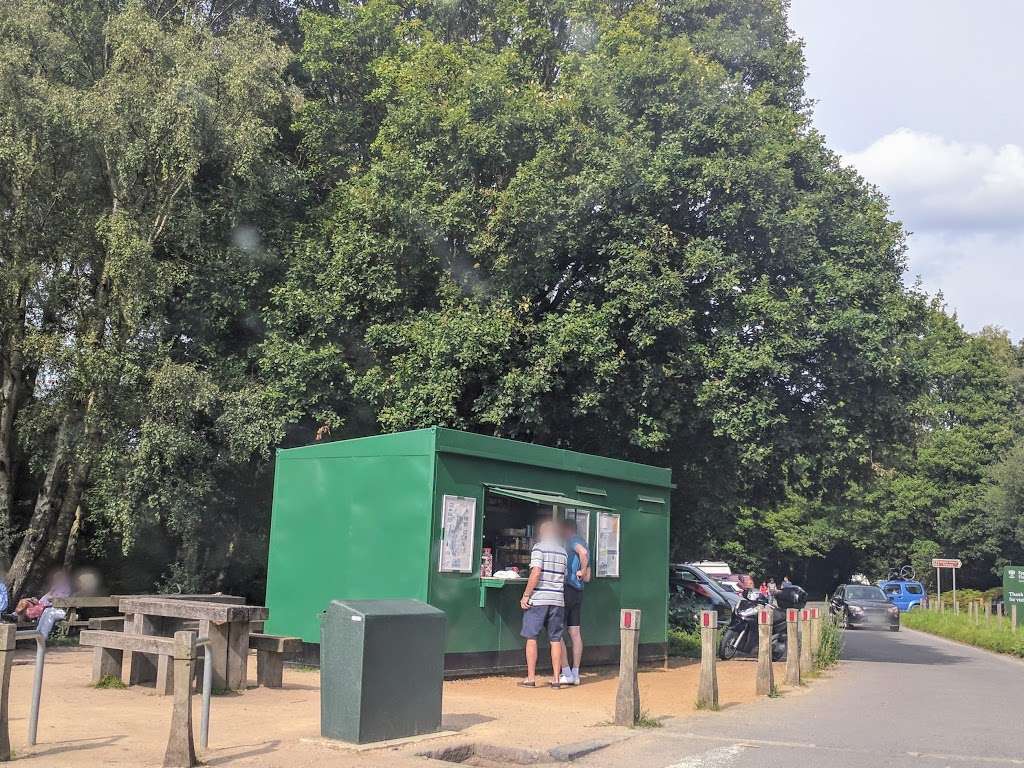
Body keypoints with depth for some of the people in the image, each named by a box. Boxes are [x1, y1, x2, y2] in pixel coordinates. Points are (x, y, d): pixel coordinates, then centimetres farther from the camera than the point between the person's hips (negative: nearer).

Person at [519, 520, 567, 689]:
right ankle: (556, 678, 8)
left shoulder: (539, 548, -6)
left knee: (531, 637, 3)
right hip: (558, 600, 5)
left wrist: (526, 595, -10)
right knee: (556, 639, 9)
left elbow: (536, 573, -14)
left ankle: (531, 678, 2)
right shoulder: (563, 551, 11)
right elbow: (565, 577, 9)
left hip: (538, 599, -5)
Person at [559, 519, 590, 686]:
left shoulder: (572, 540, -5)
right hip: (578, 592, 9)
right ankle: (575, 674, 11)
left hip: (566, 589, -9)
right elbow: (587, 578, 20)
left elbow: (583, 552, -29)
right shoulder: (582, 544, 20)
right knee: (575, 633, 9)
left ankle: (566, 673, -8)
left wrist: (582, 570, -17)